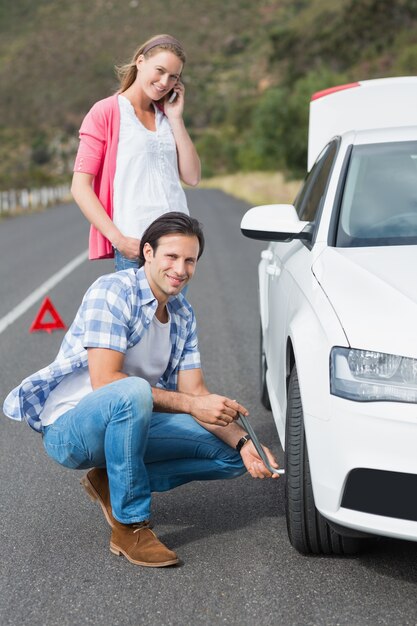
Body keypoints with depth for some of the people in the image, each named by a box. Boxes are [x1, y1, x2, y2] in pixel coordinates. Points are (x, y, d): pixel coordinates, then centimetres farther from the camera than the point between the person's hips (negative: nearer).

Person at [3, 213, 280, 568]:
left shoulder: (183, 315, 7)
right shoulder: (112, 292, -17)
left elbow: (195, 391, 2)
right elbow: (104, 381, -27)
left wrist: (243, 442, -14)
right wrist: (190, 405, -30)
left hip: (128, 423, 8)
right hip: (68, 428, -8)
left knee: (232, 454, -2)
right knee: (133, 392, -40)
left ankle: (113, 481, 6)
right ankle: (130, 527, -25)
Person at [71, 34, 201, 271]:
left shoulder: (166, 116, 18)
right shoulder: (105, 113, 0)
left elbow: (192, 177, 9)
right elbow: (80, 186, -6)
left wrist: (176, 118, 4)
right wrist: (119, 239, -15)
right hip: (135, 244, -5)